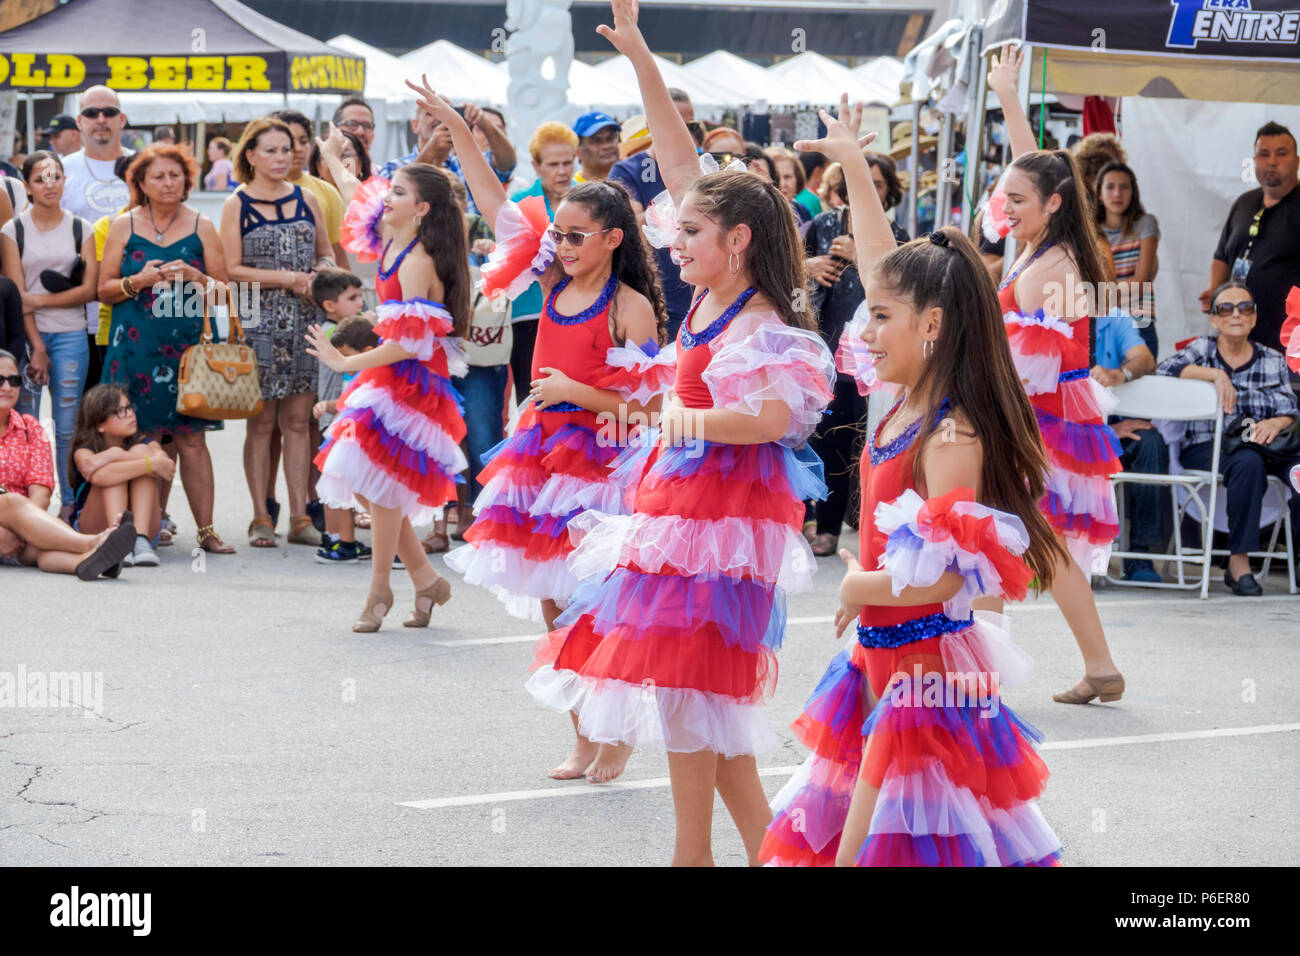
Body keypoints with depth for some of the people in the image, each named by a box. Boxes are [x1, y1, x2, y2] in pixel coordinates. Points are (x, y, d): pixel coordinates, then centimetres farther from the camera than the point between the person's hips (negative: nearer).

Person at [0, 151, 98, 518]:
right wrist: (37, 347, -10)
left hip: (70, 336, 1)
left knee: (68, 426, 0)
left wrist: (41, 300, -8)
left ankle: (69, 505, 7)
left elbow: (89, 290, 1)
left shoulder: (81, 229, 8)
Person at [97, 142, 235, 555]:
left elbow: (222, 292, 8)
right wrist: (140, 280, -10)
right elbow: (104, 290, 6)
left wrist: (193, 276, -10)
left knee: (191, 437, -4)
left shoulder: (201, 227, 9)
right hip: (137, 346, 0)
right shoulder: (124, 226, 8)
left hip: (188, 345, 0)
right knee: (150, 437, -2)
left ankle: (206, 528, -3)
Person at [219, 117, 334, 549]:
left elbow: (326, 254, 19)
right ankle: (260, 518, 4)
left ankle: (300, 517, 5)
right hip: (260, 322, -3)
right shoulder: (237, 204, 1)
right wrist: (287, 278, -12)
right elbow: (231, 269, -6)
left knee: (298, 421, 3)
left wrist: (321, 274, -4)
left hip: (305, 320, 3)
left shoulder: (306, 200, 12)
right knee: (262, 421, -1)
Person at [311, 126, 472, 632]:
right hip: (388, 378, 10)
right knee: (368, 482, 9)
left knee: (380, 482, -8)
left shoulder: (419, 261, -19)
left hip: (410, 384, -10)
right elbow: (359, 197, 30)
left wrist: (346, 362, -18)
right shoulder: (392, 241, 8)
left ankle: (379, 590, 4)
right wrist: (331, 159, 44)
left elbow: (410, 342, -24)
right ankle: (426, 579, 18)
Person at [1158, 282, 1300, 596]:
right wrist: (1215, 374, -19)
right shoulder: (1203, 349, 11)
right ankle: (1238, 562, -33)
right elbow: (1164, 370, -10)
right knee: (1248, 462, -37)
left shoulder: (1273, 361, 17)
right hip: (1206, 449, -2)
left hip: (1264, 447, 2)